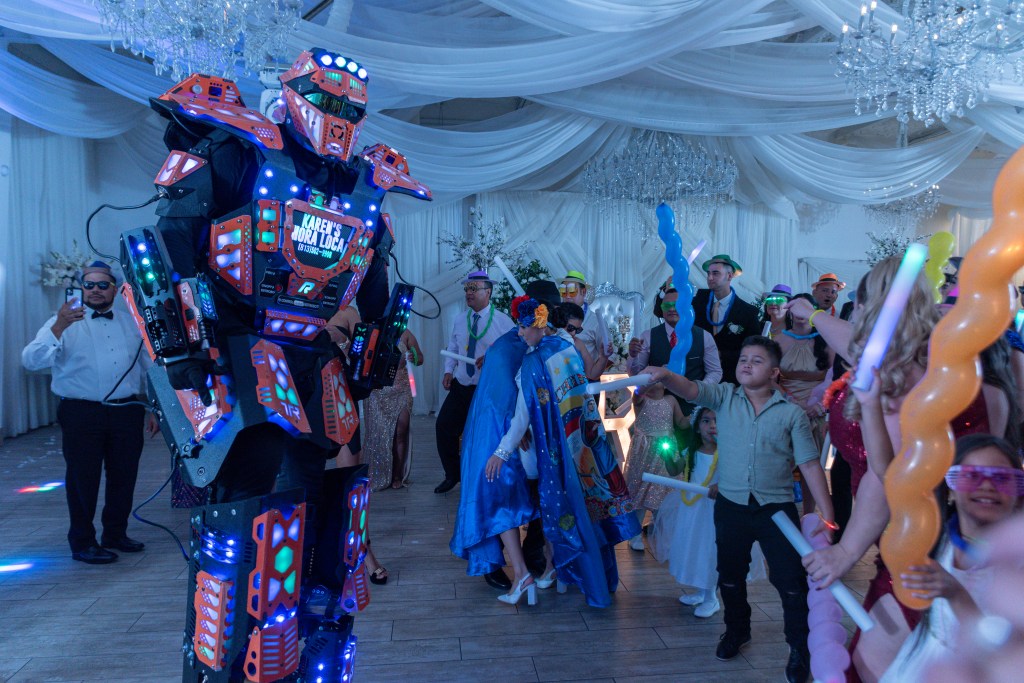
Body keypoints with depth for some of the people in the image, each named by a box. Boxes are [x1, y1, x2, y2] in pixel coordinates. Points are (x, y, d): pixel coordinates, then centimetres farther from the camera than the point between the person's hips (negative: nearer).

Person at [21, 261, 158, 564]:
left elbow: (149, 366, 16)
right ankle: (82, 543, 22)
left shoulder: (132, 322, 11)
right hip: (81, 415, -4)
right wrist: (57, 328, -31)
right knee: (83, 480, 5)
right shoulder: (65, 321, -2)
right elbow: (31, 360, -15)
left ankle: (116, 534, 31)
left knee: (124, 477, 12)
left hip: (126, 412, 4)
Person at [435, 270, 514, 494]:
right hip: (460, 387, 5)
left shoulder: (503, 322, -9)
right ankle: (452, 475, 24)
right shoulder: (460, 320, 7)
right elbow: (452, 348, 14)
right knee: (443, 426, 3)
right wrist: (448, 370, 0)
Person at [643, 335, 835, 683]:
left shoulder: (791, 413, -4)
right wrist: (665, 375, -40)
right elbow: (689, 388, -18)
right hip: (731, 506, 2)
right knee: (730, 576, 18)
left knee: (791, 582, 4)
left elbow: (809, 464, -4)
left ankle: (800, 649, 28)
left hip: (776, 509, -2)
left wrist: (827, 515, -8)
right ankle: (737, 630, 44)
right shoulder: (724, 397, -1)